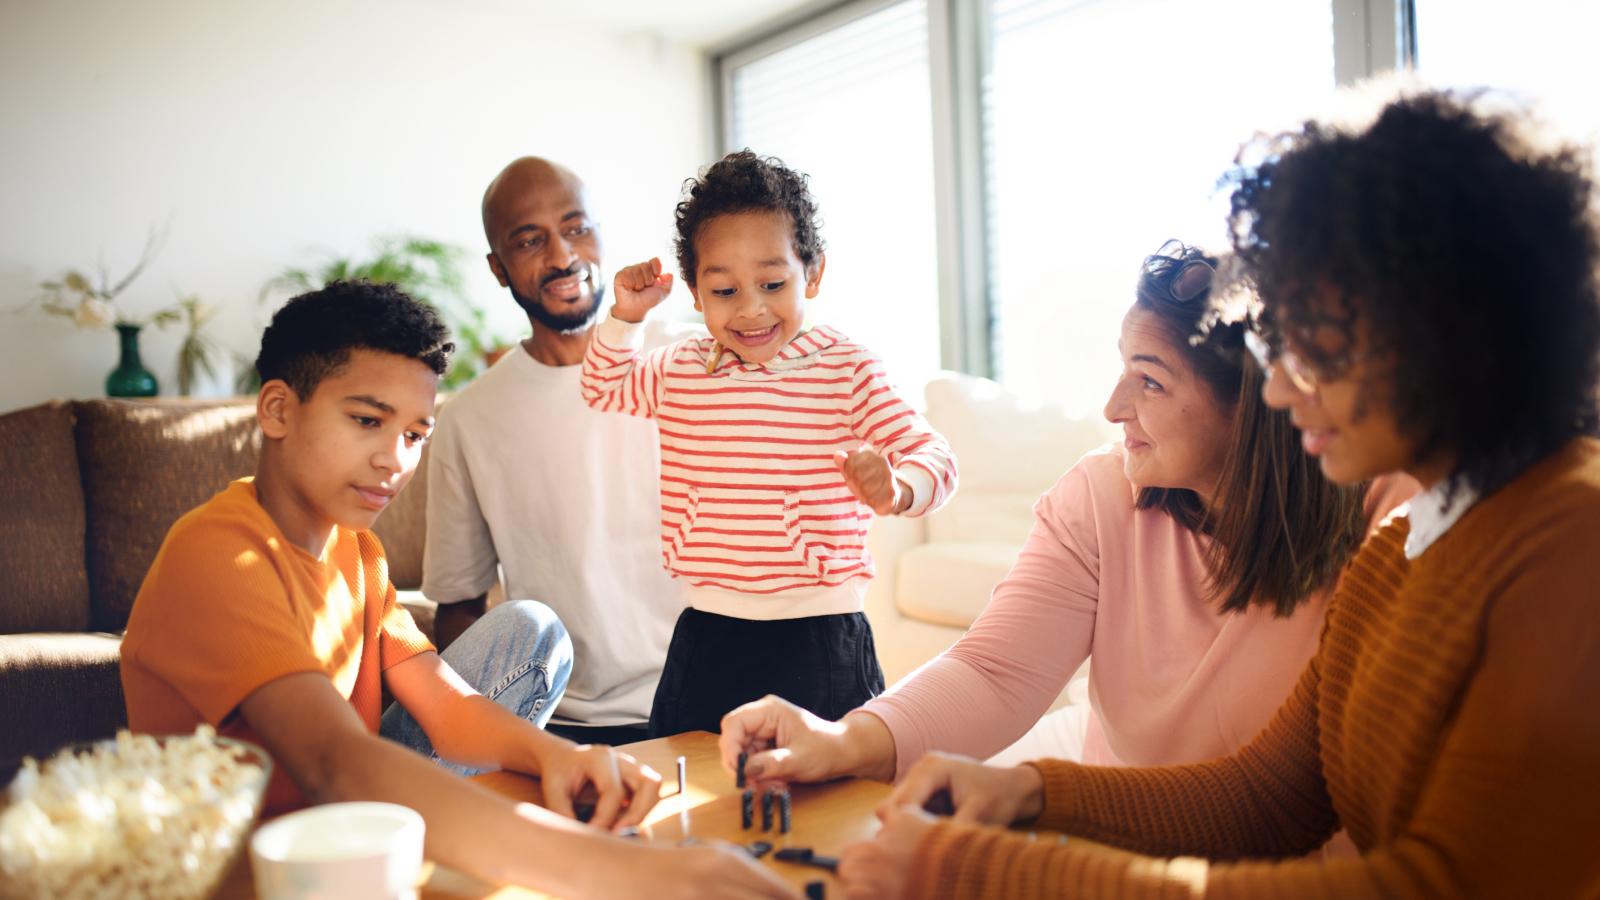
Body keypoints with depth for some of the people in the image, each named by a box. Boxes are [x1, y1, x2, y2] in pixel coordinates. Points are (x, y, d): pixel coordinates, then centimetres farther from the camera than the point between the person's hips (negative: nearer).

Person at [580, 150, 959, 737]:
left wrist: (896, 488, -34)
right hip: (705, 640, 4)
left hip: (819, 645, -3)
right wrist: (625, 316, 9)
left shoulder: (847, 370, -6)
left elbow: (932, 456, -12)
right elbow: (604, 386, 26)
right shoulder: (678, 372, 6)